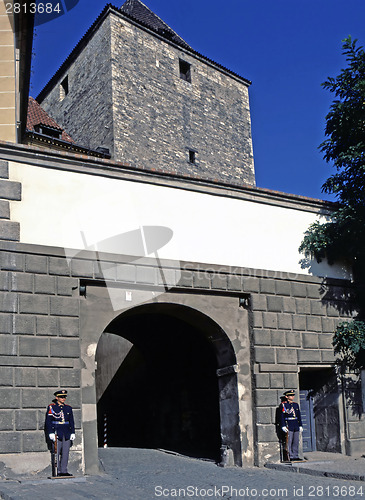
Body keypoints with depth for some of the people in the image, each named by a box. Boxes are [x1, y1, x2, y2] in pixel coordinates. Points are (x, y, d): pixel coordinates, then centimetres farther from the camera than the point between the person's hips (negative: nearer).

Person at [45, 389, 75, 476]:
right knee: (56, 453, -4)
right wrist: (51, 433, -11)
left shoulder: (68, 408, 13)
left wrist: (72, 433, 9)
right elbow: (48, 421, -3)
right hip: (56, 433, -4)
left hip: (67, 434, 4)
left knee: (65, 453, 2)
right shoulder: (51, 407, 0)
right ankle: (57, 472, 2)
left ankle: (64, 471, 7)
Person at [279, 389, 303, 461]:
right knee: (289, 441, -6)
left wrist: (300, 426, 13)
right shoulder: (283, 405, -3)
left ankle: (295, 456, 13)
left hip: (296, 426, 6)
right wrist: (283, 426, -13)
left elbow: (299, 416, 17)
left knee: (296, 442, 7)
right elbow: (282, 416, -6)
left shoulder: (296, 404, 15)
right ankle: (291, 456, -2)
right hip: (289, 426, -6)